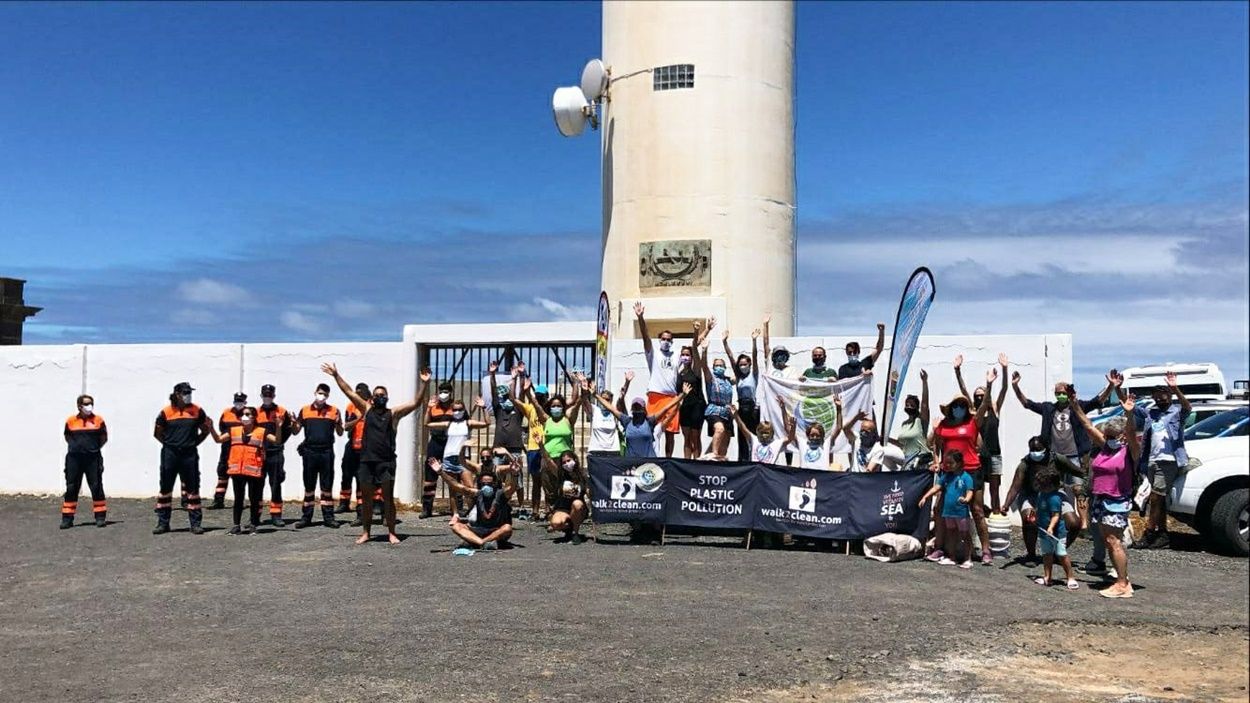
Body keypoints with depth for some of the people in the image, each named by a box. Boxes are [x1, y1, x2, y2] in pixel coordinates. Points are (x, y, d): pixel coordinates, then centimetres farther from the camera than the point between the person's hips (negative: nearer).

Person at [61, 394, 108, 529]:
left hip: (93, 459, -1)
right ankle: (67, 518, 11)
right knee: (71, 488, 5)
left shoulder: (98, 420, 2)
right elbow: (67, 437, 17)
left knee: (96, 487, 0)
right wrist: (77, 446, 6)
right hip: (74, 459, 1)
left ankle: (100, 517, 6)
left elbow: (104, 438, 10)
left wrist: (93, 448, 3)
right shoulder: (71, 421, 4)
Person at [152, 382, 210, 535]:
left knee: (192, 488, 2)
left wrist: (194, 443, 5)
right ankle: (163, 523, 14)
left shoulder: (197, 411, 2)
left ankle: (196, 523, 7)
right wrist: (169, 444, 5)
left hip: (189, 454, 0)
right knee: (165, 488, 5)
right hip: (170, 454, 0)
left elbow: (206, 430, 12)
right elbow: (157, 433, 11)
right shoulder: (166, 412, 0)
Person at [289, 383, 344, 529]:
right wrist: (293, 422, -9)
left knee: (327, 486, 3)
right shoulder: (305, 410, 8)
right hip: (309, 451, 1)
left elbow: (340, 433, 8)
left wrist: (338, 424, -12)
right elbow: (295, 432, 12)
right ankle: (306, 517, 12)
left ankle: (328, 517, 8)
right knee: (309, 485, 7)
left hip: (327, 452, -1)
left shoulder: (334, 411, 5)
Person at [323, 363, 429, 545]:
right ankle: (365, 532, 19)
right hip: (367, 460, 2)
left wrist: (424, 383, -13)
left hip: (386, 461, -2)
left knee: (388, 498, 2)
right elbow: (349, 392, 8)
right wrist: (336, 375, 4)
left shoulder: (394, 413, 5)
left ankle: (391, 533, 8)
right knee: (366, 498, 9)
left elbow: (417, 402, -2)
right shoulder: (367, 410, 10)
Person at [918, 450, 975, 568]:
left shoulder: (966, 477, -9)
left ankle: (967, 559, 12)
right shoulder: (946, 476, 8)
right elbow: (937, 487, 7)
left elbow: (969, 491, -17)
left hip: (961, 512, -6)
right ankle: (952, 557, 28)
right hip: (948, 511, 6)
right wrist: (925, 496, -2)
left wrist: (966, 499, -38)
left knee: (965, 536, 4)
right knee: (950, 535, 17)